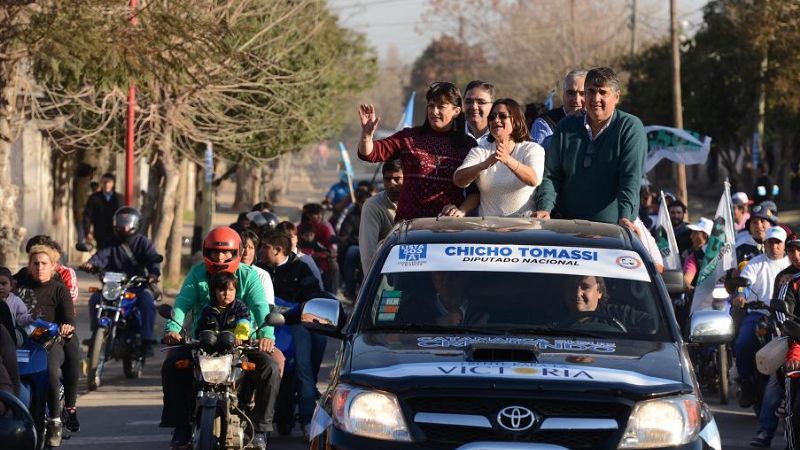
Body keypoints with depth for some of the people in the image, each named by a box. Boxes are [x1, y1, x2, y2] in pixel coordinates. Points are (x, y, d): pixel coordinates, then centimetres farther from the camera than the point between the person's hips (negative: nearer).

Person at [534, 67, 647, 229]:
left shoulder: (631, 127, 1)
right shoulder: (566, 127, 15)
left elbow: (631, 179, -9)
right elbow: (551, 175, 13)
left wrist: (624, 218, -23)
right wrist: (544, 209, -6)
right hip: (568, 226, 3)